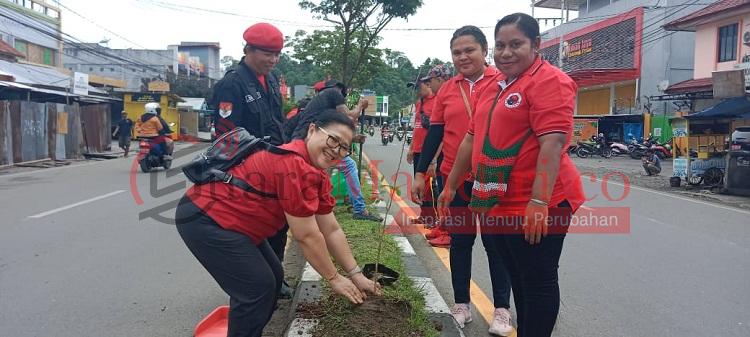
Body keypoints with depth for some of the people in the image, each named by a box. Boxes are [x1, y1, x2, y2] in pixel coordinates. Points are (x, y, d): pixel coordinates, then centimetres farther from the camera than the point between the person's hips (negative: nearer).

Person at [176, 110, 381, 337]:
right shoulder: (295, 165, -26)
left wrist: (356, 275, 8)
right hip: (202, 217, -10)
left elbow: (331, 230, 10)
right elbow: (306, 236, -20)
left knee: (273, 278, 14)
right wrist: (334, 278, -8)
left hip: (234, 221, 11)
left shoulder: (318, 175, 6)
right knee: (258, 287, -11)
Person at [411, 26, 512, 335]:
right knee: (460, 241, 12)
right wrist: (420, 173, 6)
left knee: (495, 242, 7)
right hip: (454, 178, 3)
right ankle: (461, 305, 26)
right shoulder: (447, 90, 6)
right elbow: (434, 133, 9)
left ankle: (502, 309, 21)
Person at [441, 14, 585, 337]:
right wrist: (451, 186, 20)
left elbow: (552, 144, -21)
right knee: (518, 279, 20)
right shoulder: (496, 85, 16)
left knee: (537, 282, 5)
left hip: (535, 206, -8)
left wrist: (539, 201, -27)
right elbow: (473, 139, 19)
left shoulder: (548, 81, -11)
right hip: (498, 203, 9)